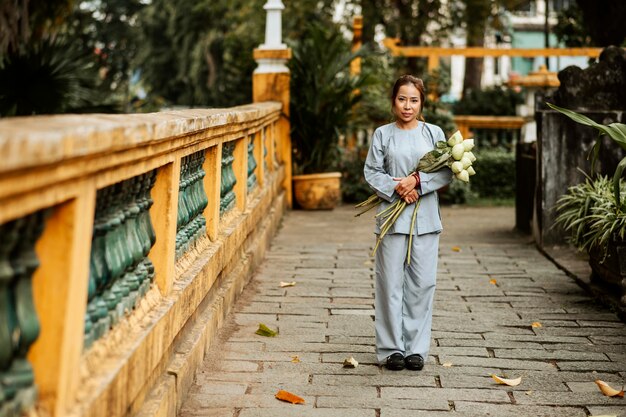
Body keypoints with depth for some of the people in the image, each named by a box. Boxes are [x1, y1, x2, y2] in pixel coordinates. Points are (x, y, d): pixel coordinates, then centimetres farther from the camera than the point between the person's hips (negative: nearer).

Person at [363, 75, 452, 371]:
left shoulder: (434, 133, 7)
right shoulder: (383, 134, 5)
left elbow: (447, 171, 1)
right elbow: (371, 171, 2)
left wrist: (417, 180, -13)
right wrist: (396, 187, -13)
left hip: (425, 218, 1)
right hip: (392, 217, -1)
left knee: (421, 283, 2)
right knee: (391, 283, 1)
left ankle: (416, 347, 12)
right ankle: (391, 348, 9)